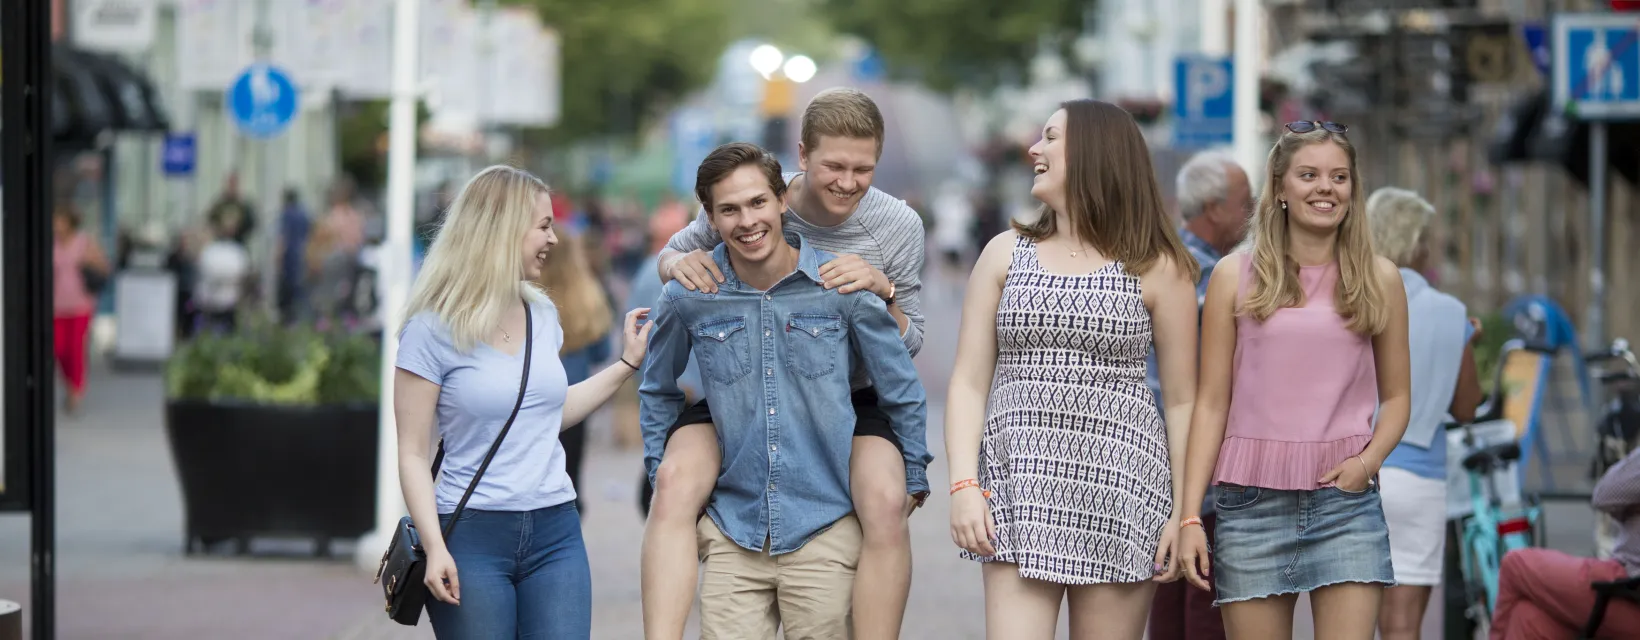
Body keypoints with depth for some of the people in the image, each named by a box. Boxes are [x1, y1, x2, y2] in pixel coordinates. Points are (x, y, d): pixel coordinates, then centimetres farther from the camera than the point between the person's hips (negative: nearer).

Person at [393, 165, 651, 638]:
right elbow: (413, 455, -8)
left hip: (555, 531, 5)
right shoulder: (432, 331, -7)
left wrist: (627, 363, 27)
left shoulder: (542, 315, 12)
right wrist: (435, 548, -18)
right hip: (473, 534, -5)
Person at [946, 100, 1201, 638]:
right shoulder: (1005, 255, 12)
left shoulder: (1157, 270, 5)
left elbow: (1182, 401, 5)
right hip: (1020, 486, 1)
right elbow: (969, 382, 8)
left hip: (1119, 493, -1)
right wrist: (964, 486, -5)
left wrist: (1184, 514, -2)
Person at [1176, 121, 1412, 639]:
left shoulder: (1379, 279, 8)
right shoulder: (1235, 276, 5)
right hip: (1253, 499, 0)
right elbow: (1211, 403, 4)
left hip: (1345, 498, 0)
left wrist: (1369, 460, -7)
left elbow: (1397, 396, 14)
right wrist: (1190, 516, -2)